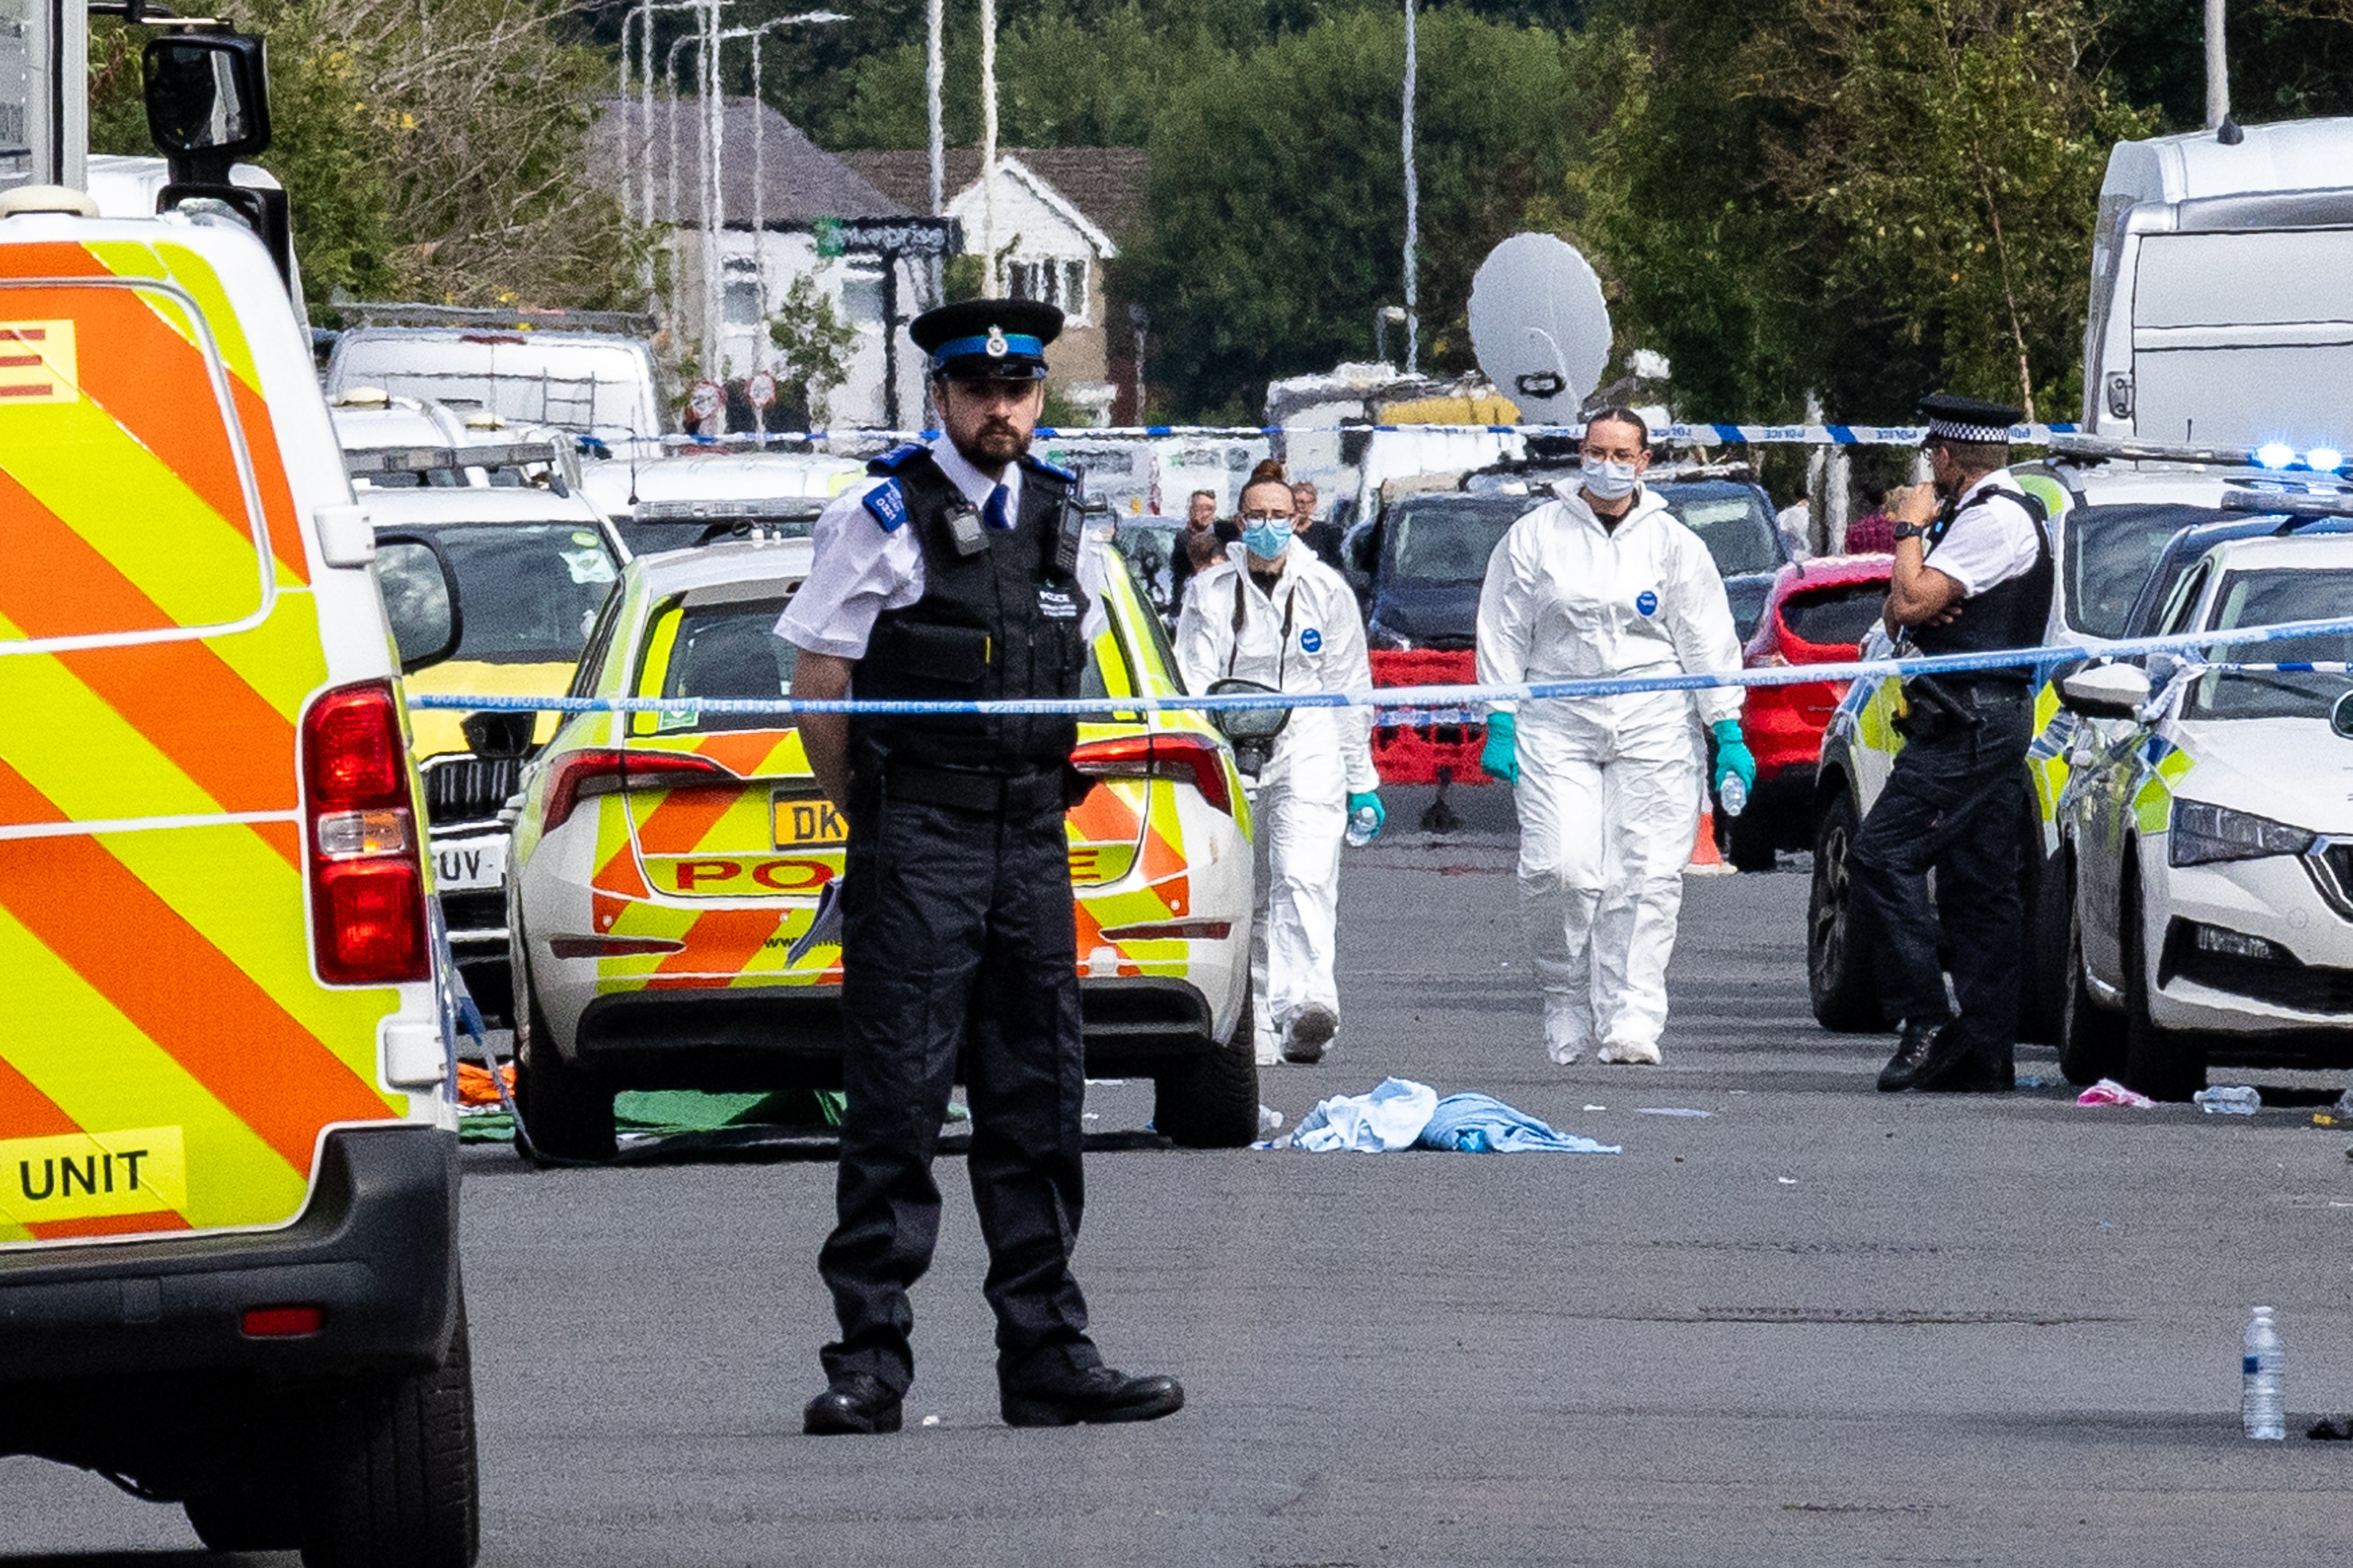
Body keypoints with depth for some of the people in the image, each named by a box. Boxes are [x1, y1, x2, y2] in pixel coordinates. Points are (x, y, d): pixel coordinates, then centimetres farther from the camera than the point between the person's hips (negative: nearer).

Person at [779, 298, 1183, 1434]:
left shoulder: (1060, 525, 13)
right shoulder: (883, 516, -3)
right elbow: (819, 683, -2)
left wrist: (1037, 808, 16)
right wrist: (875, 822, 1)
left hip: (1031, 840, 5)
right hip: (915, 847, -5)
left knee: (1039, 1105, 6)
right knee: (896, 1100, -7)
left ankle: (1048, 1358, 11)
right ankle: (869, 1361, -6)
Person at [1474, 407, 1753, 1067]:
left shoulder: (1673, 543, 9)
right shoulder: (1535, 537, 8)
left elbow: (1708, 640, 10)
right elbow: (1504, 636, 10)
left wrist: (1728, 733, 4)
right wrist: (1499, 727, 2)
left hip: (1652, 724, 1)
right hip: (1556, 723, -1)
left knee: (1645, 877, -6)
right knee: (1559, 869, -14)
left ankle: (1630, 1022, -5)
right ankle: (1567, 1003, 5)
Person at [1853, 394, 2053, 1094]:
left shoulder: (1994, 519, -12)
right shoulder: (1995, 513, 21)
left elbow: (1912, 602, -19)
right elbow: (1898, 614, 20)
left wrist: (1911, 529, -4)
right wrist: (1914, 608, -3)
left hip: (1971, 722, -11)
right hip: (1994, 717, 11)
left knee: (1884, 856, -15)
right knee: (1981, 890, 7)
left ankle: (1925, 1020, -19)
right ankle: (1984, 1055, 6)